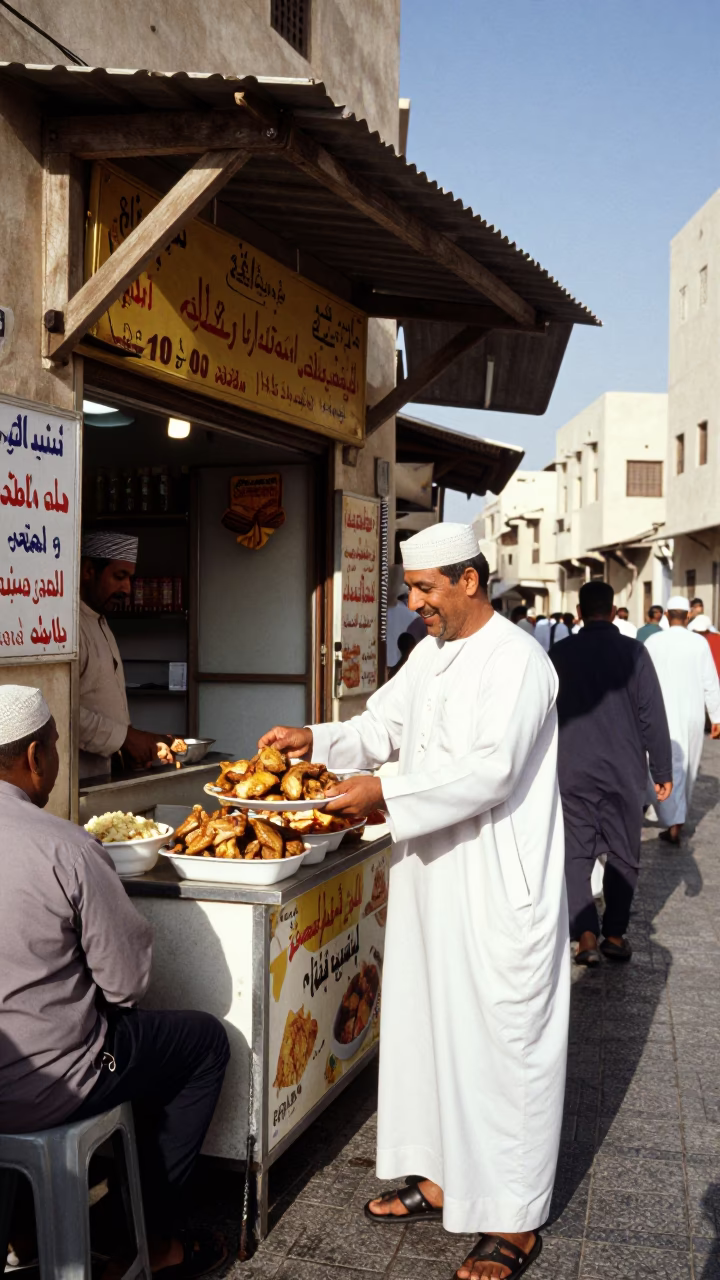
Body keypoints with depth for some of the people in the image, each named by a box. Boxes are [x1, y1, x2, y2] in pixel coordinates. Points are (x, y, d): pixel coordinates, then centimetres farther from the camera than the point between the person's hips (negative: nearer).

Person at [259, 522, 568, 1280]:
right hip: (431, 879, 9)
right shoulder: (430, 654, 11)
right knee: (427, 1027, 17)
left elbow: (490, 769, -25)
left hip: (499, 894, -9)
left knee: (502, 1042, 1)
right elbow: (384, 726, 15)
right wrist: (317, 742, -1)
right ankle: (441, 1180, 34)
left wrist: (386, 796, -24)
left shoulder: (516, 660, -16)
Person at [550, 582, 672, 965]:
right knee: (623, 854, 12)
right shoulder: (632, 652, -7)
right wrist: (662, 769, 1)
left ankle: (585, 934, -4)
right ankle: (614, 934, 16)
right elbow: (652, 714, -7)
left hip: (572, 771, 1)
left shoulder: (559, 653, 0)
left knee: (576, 853, 6)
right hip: (624, 771, -1)